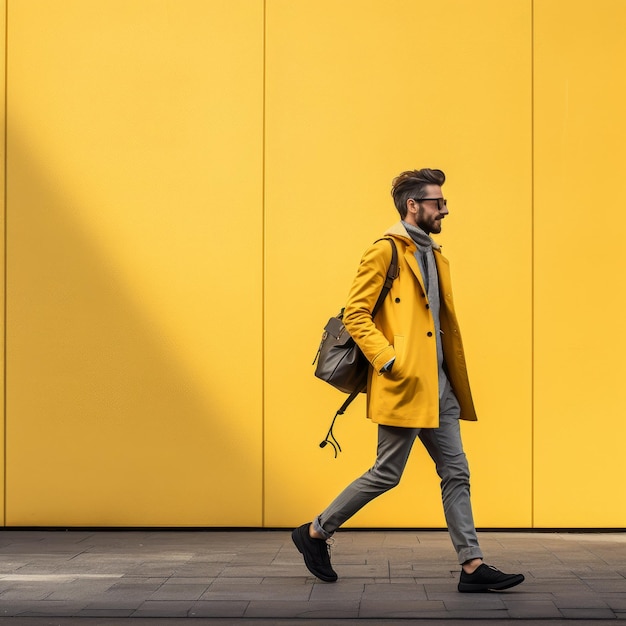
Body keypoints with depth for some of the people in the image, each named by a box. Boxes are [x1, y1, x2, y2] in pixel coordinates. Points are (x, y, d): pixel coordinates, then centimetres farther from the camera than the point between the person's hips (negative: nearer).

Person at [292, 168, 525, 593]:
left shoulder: (435, 258, 18)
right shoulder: (385, 252, -9)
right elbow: (355, 314, -14)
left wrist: (454, 382, 16)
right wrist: (389, 362, -21)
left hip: (439, 387, 8)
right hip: (404, 385, -8)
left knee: (456, 473, 5)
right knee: (387, 474, -1)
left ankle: (473, 567, 8)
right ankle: (315, 533, 15)